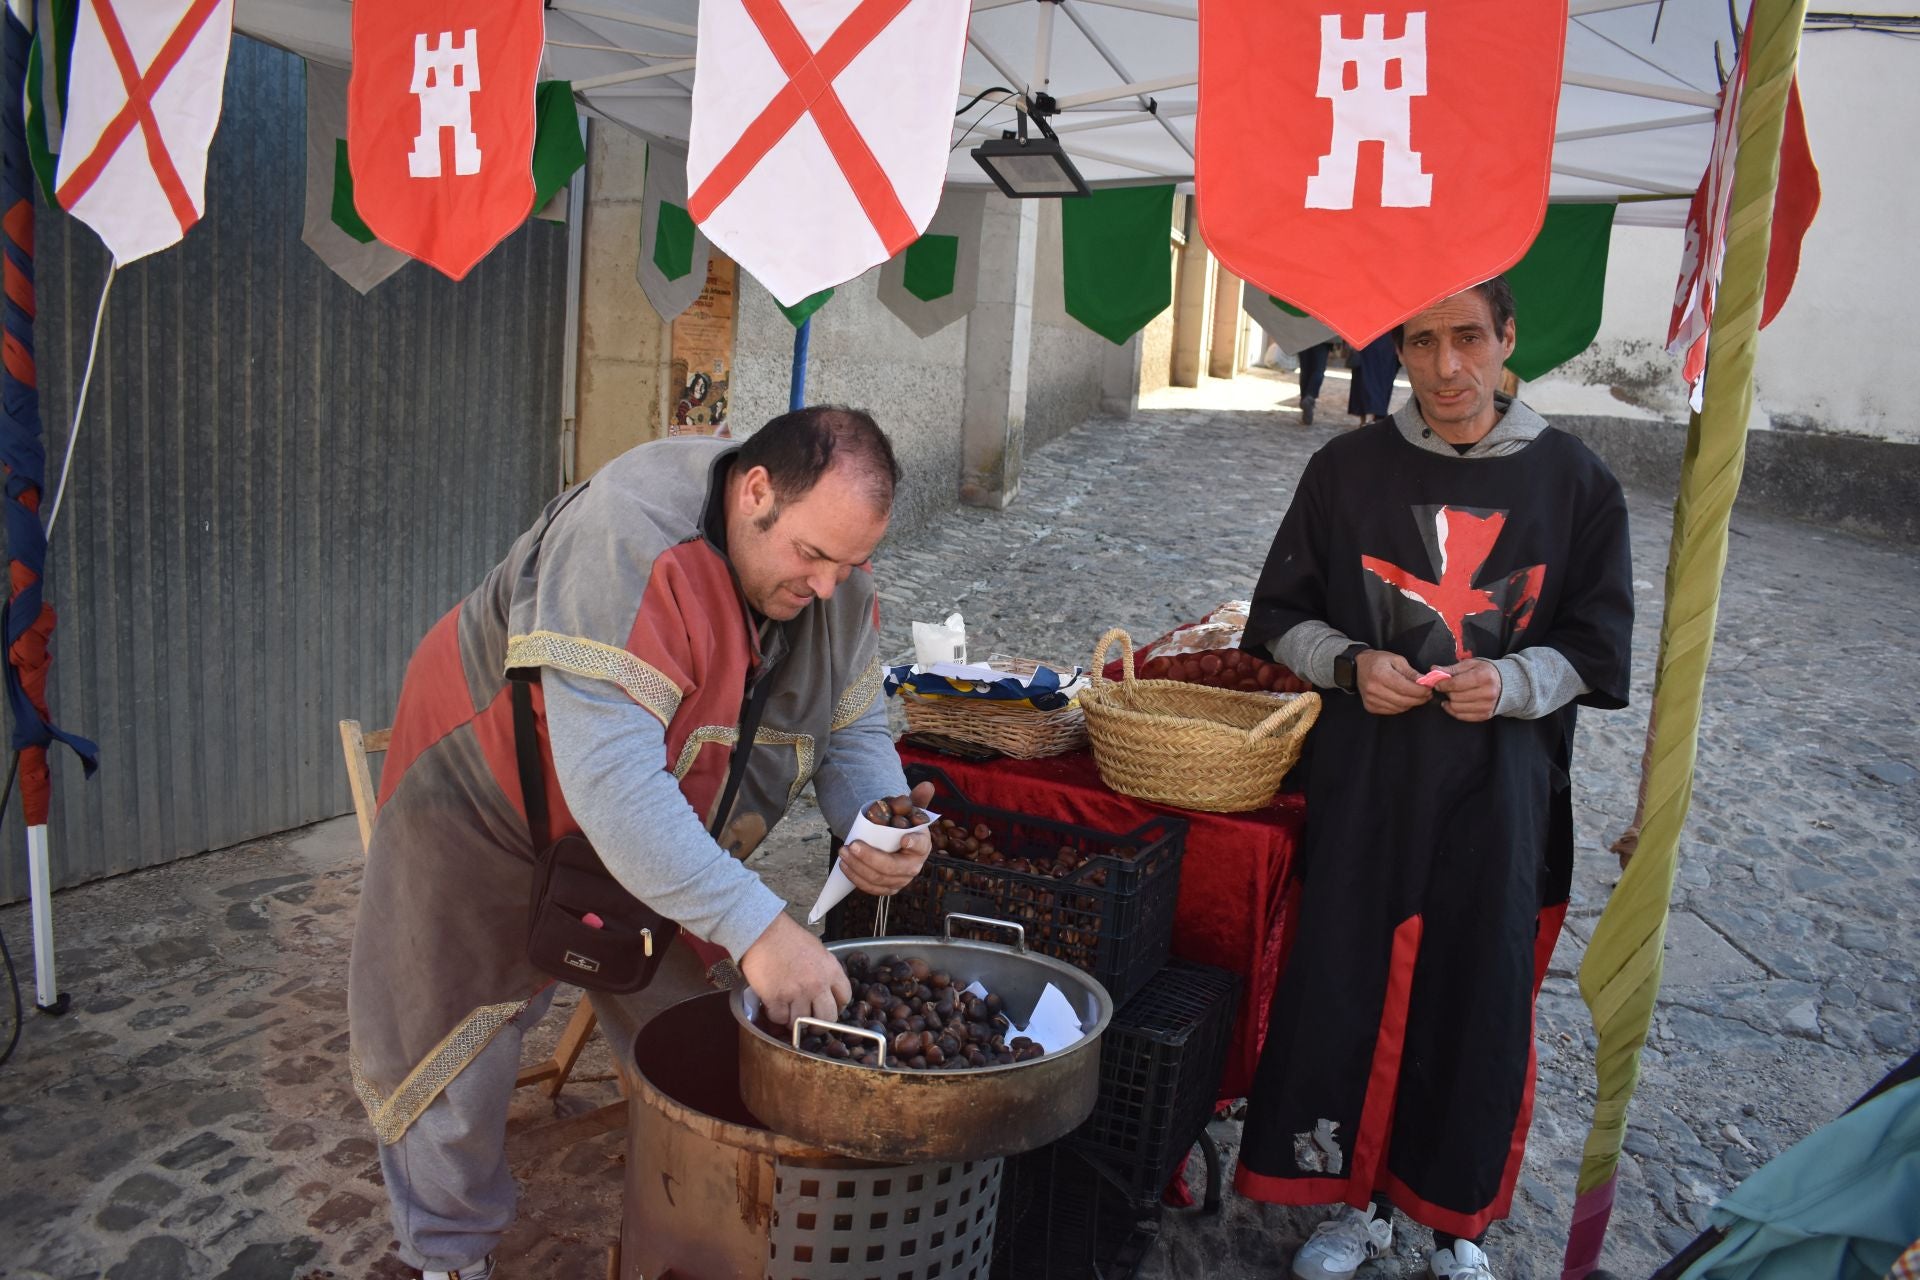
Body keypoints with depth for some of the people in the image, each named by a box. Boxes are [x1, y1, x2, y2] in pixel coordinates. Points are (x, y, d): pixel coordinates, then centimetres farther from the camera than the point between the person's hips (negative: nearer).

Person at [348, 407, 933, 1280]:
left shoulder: (835, 580, -15)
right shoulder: (629, 543, -38)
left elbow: (854, 732, -5)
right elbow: (610, 775, -45)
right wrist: (753, 925, -48)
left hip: (663, 839, 5)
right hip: (490, 811, -5)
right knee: (453, 1052, 6)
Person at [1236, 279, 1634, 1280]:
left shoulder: (1574, 482, 0)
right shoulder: (1348, 469, 1)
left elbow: (1596, 645, 4)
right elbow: (1281, 614, 6)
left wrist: (1512, 684, -15)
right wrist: (1350, 664, -13)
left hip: (1500, 791, 0)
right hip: (1364, 782, 1)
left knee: (1480, 1001, 7)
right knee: (1346, 988, 4)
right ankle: (1357, 1198, 27)